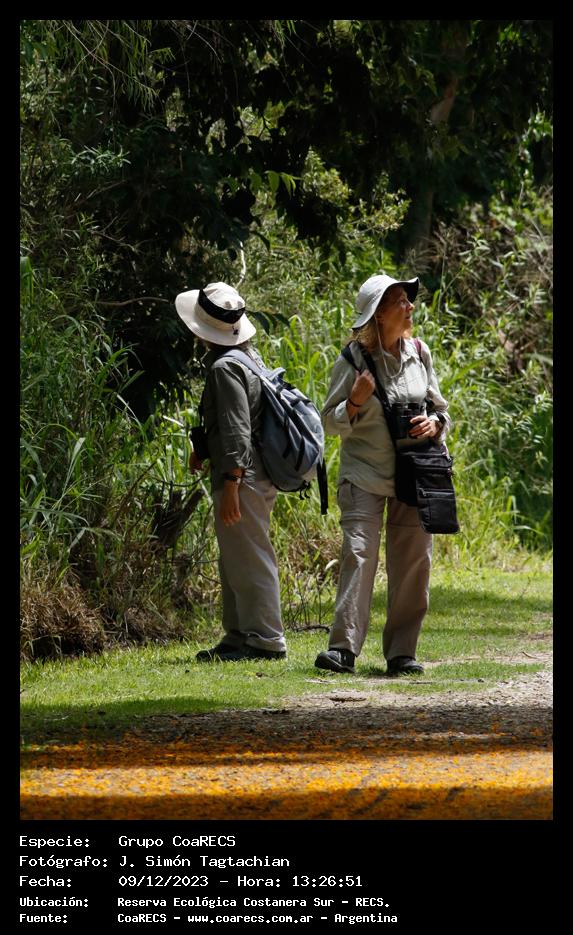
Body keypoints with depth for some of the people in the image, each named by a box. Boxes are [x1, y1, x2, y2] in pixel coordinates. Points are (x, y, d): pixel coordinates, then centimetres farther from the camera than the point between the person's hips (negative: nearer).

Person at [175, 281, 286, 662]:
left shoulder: (225, 367, -17)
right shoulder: (249, 356, 13)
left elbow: (237, 431, -23)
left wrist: (230, 486, -24)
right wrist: (204, 448, 22)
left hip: (242, 478, -10)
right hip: (259, 476, 10)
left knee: (249, 560, -6)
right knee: (234, 562, 16)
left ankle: (266, 640, -3)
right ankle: (239, 637, 21)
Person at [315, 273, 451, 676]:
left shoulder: (419, 353, 7)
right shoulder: (353, 360, -5)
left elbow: (440, 408, 17)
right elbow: (331, 422, -2)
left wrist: (435, 424, -6)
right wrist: (355, 403, -21)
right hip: (365, 474, -4)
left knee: (412, 561, 2)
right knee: (358, 552, -15)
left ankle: (401, 651, 9)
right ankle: (344, 648, -17)